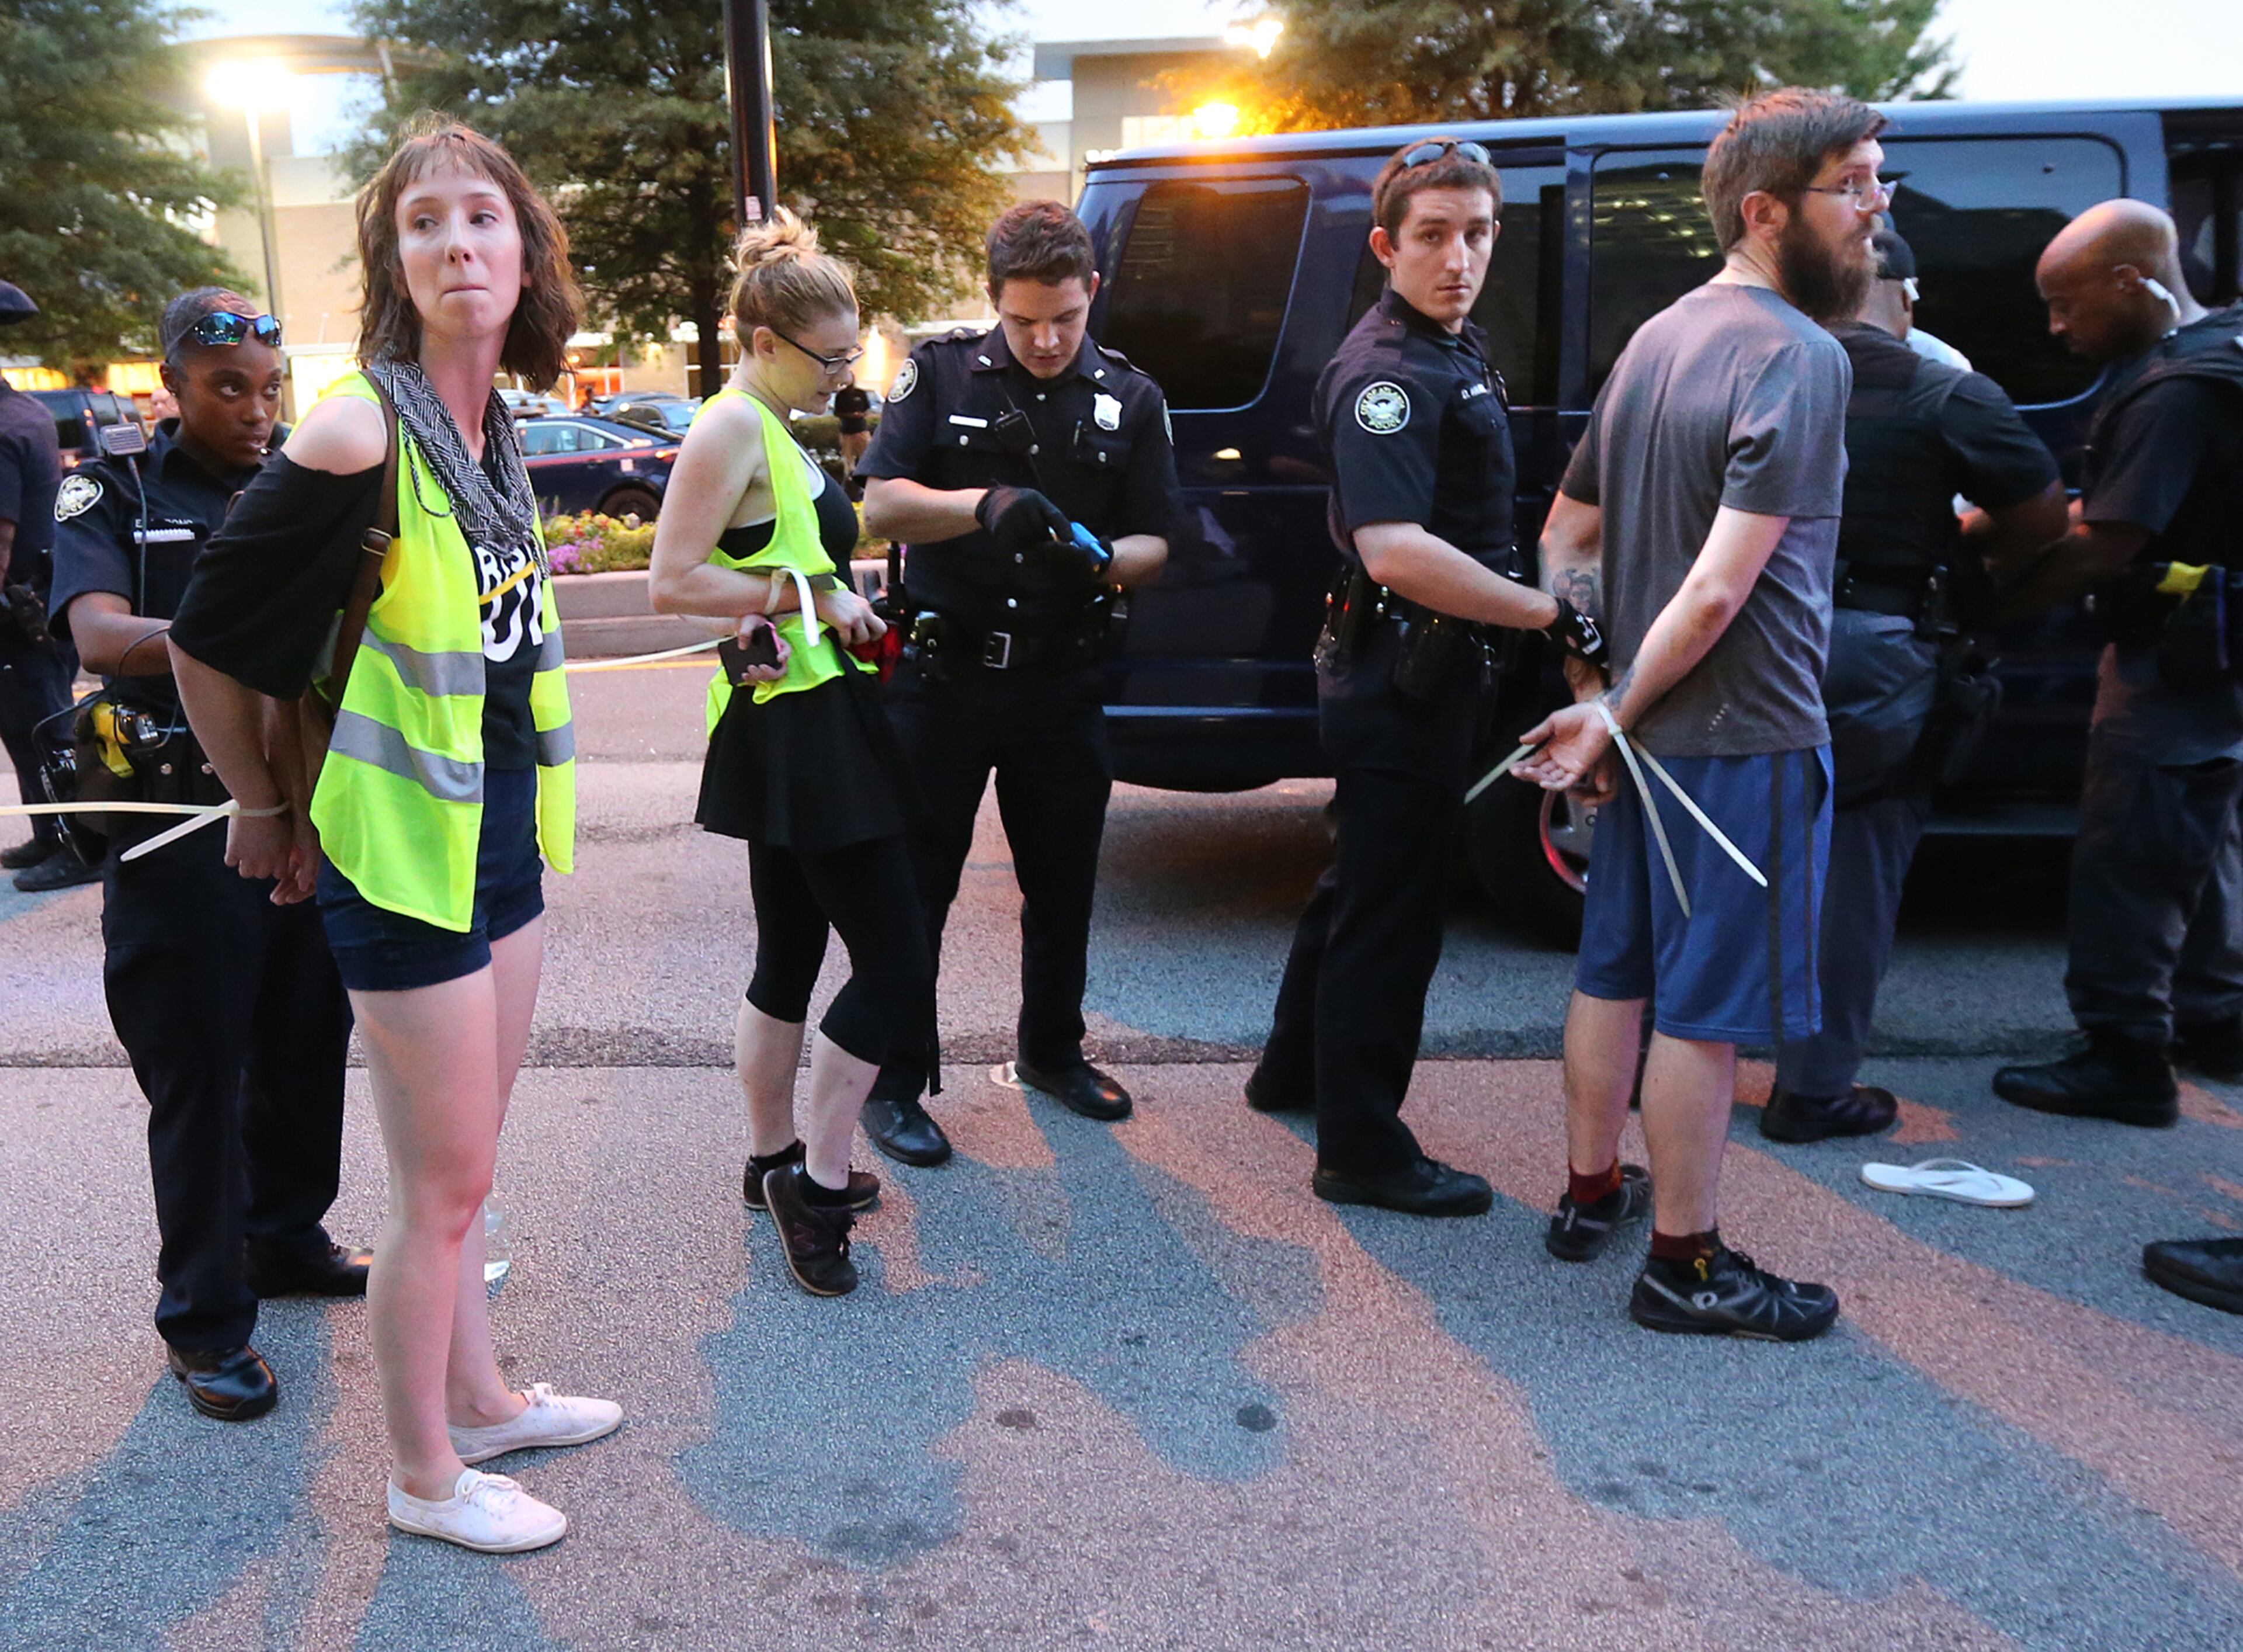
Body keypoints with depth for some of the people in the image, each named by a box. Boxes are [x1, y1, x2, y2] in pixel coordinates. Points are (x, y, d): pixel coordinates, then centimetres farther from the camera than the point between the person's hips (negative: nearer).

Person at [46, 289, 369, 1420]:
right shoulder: (115, 498, -2)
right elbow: (96, 632, -19)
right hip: (181, 828, -4)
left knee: (307, 1048, 15)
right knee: (198, 1076, 4)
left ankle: (286, 1239, 36)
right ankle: (204, 1319, 17)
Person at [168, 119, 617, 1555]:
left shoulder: (494, 427, 4)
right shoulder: (360, 431, -20)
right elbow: (208, 639, -13)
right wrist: (269, 807, 0)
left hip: (503, 829, 7)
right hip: (405, 848, -7)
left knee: (463, 1162, 21)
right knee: (446, 1183, 5)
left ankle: (477, 1398, 39)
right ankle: (425, 1476, 26)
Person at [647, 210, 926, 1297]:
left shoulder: (771, 429, 17)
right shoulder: (730, 428, -12)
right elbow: (670, 584, -18)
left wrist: (834, 606, 8)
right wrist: (806, 594, -17)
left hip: (801, 725, 10)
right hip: (797, 729, -10)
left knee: (792, 954, 17)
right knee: (893, 955, -7)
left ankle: (776, 1163, 28)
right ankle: (817, 1178, 2)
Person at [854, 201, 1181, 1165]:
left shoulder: (1131, 401, 5)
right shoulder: (940, 375, 0)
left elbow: (1153, 545, 3)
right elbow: (880, 506, -8)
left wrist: (1101, 560, -20)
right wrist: (987, 505, -25)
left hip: (1062, 683, 3)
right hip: (941, 677, -2)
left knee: (1063, 883, 14)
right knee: (915, 885, 4)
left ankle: (1051, 1051, 36)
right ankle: (891, 1086, 16)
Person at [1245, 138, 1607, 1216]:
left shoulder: (1457, 350, 13)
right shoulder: (1386, 372, -20)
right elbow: (1396, 552, -31)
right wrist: (1550, 612, -26)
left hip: (1427, 669, 11)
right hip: (1399, 674, -11)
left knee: (1369, 876, 22)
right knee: (1392, 907, -1)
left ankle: (1294, 1068, 40)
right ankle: (1362, 1152, 12)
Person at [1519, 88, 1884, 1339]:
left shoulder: (1660, 338, 11)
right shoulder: (1800, 358, -17)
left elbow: (1566, 535, 14)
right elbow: (1720, 590, -24)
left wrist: (1597, 701, 8)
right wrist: (1616, 717, -13)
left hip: (1650, 728, 9)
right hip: (1744, 735, -9)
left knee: (1619, 968, 17)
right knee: (1709, 1002, 1)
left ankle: (1592, 1191, 32)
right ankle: (1685, 1265, 13)